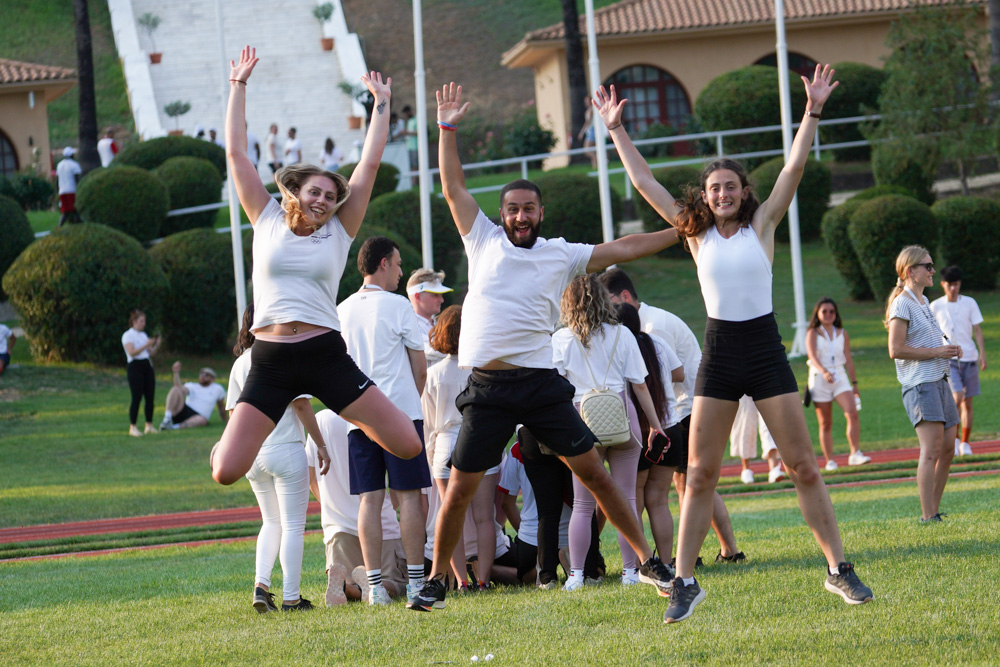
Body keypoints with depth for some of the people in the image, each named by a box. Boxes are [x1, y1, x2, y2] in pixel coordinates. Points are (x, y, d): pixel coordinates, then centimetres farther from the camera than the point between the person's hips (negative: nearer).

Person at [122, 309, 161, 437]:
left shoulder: (143, 335, 18)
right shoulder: (128, 335, -4)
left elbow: (151, 353, 16)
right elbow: (132, 352, -16)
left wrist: (157, 345, -1)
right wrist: (146, 345, -20)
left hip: (147, 366, 7)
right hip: (135, 367, -7)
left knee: (150, 397, 3)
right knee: (136, 397, -10)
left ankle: (149, 426, 10)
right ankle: (132, 427, -6)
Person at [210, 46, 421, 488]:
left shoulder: (338, 232, 11)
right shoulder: (268, 222, 11)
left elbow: (370, 162, 11)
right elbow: (236, 153, 12)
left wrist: (381, 102, 15)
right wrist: (238, 86, 15)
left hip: (325, 356, 0)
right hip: (270, 363, 0)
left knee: (408, 445, -9)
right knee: (225, 472, -9)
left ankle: (358, 424, 26)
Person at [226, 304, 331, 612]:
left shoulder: (240, 363, 8)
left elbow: (234, 411, 9)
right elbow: (300, 403, -12)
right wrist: (320, 444, -6)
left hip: (252, 455, 6)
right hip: (286, 449, -6)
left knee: (272, 523, 19)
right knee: (293, 526, 2)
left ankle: (261, 584, 1)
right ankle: (291, 597, 1)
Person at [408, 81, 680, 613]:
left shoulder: (561, 255, 11)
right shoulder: (484, 241, 11)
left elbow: (624, 249, 11)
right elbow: (453, 187, 9)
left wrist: (686, 230, 8)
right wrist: (447, 130, 4)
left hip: (542, 382, 0)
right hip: (487, 388, 0)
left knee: (593, 471, -1)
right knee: (459, 490, -1)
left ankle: (648, 560, 6)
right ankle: (436, 580, 13)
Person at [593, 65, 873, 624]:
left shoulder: (762, 225, 4)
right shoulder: (696, 234, 7)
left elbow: (794, 169, -4)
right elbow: (643, 181, 8)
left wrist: (813, 114, -11)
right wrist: (617, 131, 7)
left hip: (767, 354, -1)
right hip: (719, 357, 1)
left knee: (804, 465, 0)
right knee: (701, 473, -1)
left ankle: (840, 570, 6)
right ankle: (685, 583, 4)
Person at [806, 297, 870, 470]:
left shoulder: (843, 334, 11)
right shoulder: (813, 333, 0)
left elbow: (848, 360, 15)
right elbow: (812, 355, -15)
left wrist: (854, 383, 14)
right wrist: (824, 371, -33)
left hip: (840, 377, 2)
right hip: (819, 379, -2)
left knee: (852, 413, -19)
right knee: (825, 423, 1)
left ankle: (855, 454, -20)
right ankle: (829, 461, 7)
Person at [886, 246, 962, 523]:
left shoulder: (924, 301, 20)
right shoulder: (902, 304, -9)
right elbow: (896, 349, -17)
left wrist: (949, 348, 12)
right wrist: (937, 352, -16)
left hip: (939, 380, 9)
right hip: (919, 384, -9)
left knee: (947, 448, 6)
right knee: (932, 448, -17)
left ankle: (934, 510, 13)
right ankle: (928, 516, -19)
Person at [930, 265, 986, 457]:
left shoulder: (970, 303, 4)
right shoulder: (935, 306, 2)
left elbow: (977, 329, 4)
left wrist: (982, 353, -6)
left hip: (969, 357, 2)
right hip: (948, 359, -2)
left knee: (967, 404, 4)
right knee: (957, 397, -19)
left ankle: (965, 443, 13)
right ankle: (954, 437, -3)